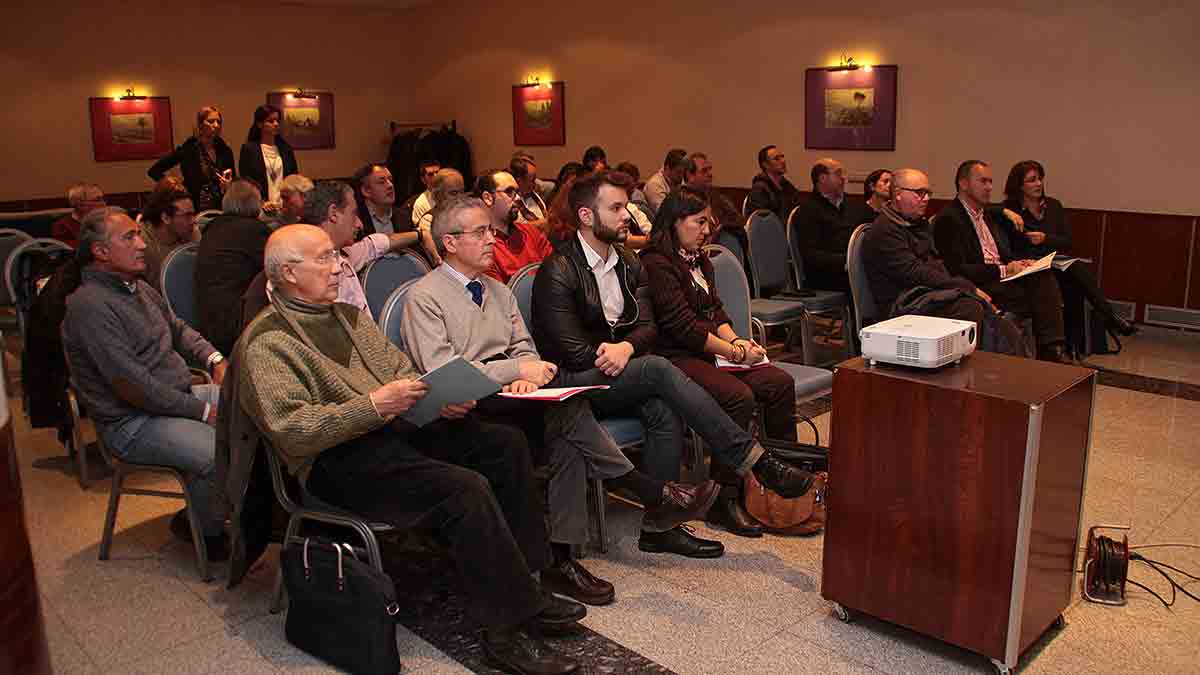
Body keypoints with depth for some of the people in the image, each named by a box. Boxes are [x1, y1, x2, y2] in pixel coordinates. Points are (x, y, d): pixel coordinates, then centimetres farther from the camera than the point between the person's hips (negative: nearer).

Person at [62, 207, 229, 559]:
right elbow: (132, 385, -22)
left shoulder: (139, 288, 12)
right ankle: (205, 530, 1)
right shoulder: (89, 306, -18)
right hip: (133, 423, -10)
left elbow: (178, 329, 25)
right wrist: (201, 409, -18)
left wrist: (213, 358, 5)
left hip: (181, 395, 10)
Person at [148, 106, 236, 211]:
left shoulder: (225, 151, 5)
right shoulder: (187, 149, -2)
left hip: (222, 209, 2)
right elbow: (154, 171, 2)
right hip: (194, 209, -2)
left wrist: (229, 186, -8)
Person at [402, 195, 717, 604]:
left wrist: (526, 377, -10)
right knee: (565, 411, -28)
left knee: (568, 443, -27)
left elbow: (524, 348, 16)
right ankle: (654, 495, -20)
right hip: (468, 409, -6)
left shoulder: (499, 291, 23)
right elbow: (440, 372, -12)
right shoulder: (424, 297, 0)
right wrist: (517, 370, -16)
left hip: (512, 397, 7)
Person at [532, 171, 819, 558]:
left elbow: (647, 327, 5)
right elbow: (575, 351, -16)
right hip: (574, 384, -6)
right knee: (657, 368, -30)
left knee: (665, 411, -26)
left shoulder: (629, 264, 12)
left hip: (618, 377, 7)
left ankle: (659, 526, -17)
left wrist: (626, 347, -17)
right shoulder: (558, 272, -11)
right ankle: (756, 462, -26)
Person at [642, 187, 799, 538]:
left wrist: (737, 340, -4)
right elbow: (683, 325, -17)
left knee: (780, 382, -9)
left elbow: (716, 312, 17)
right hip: (675, 358, -9)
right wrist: (735, 352, -15)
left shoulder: (700, 261, 20)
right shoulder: (656, 265, -11)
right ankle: (724, 500, -20)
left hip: (710, 352, 9)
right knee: (739, 396, -30)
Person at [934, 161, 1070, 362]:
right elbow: (957, 270, -16)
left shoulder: (989, 214, 21)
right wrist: (1003, 270, -15)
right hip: (979, 286, -8)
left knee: (1045, 278, -21)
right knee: (1037, 296, -26)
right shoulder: (948, 219, -8)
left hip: (1003, 275, 8)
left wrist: (1018, 264, 2)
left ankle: (1051, 349, -26)